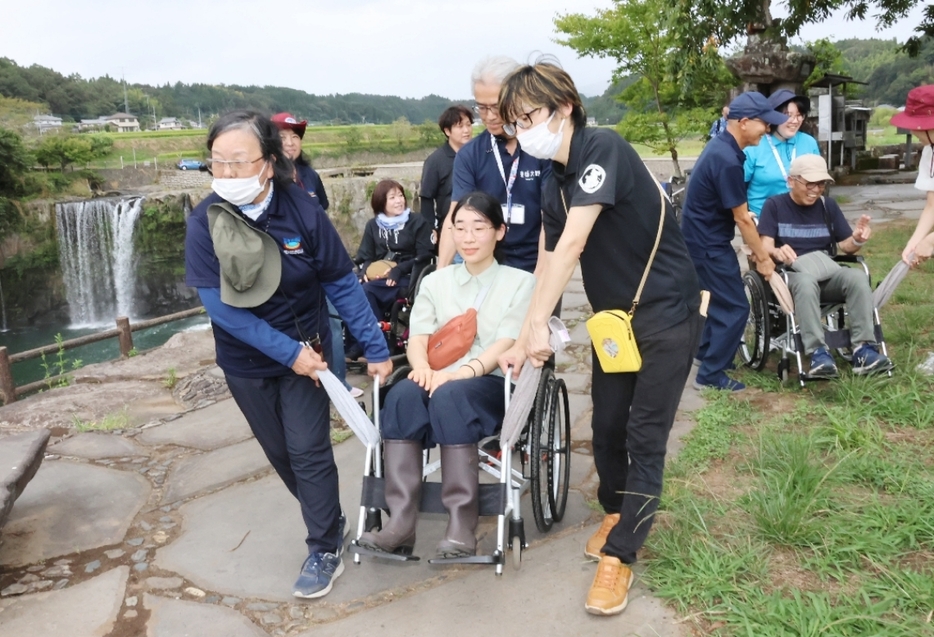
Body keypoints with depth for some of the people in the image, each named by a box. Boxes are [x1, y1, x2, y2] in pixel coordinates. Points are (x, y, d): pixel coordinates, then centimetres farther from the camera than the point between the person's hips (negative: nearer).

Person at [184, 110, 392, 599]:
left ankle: (325, 551, 16)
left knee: (308, 451, -1)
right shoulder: (204, 223, -17)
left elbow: (342, 285, -12)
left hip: (307, 349, -2)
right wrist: (287, 352, -24)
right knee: (280, 453, 16)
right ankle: (327, 517, 39)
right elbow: (219, 305, -20)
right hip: (246, 362, 2)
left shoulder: (303, 211, -19)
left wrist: (375, 348, -13)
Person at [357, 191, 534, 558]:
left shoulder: (520, 282, 7)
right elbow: (418, 338, 7)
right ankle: (401, 523, -34)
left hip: (494, 384, -3)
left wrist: (462, 372, -24)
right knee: (403, 394, -31)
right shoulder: (435, 282, 18)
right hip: (440, 380, 3)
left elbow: (506, 344, -6)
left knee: (449, 396, -36)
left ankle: (462, 527, -34)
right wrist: (422, 366, -18)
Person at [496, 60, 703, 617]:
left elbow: (573, 244, -27)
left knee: (645, 436, -1)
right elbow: (551, 260, 4)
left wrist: (537, 323, -26)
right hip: (614, 315, 7)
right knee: (607, 426, 13)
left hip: (667, 312, -7)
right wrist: (528, 339, 0)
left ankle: (620, 555, 11)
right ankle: (618, 512, 38)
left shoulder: (603, 149, -20)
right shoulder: (554, 184, 5)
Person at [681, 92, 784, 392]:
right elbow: (742, 218, -18)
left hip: (703, 239, 10)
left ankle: (707, 353, 37)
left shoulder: (720, 146, 6)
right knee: (734, 307, -1)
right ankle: (711, 373, 7)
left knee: (716, 300, 22)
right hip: (709, 244, -10)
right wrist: (762, 257, -7)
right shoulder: (727, 160, -26)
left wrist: (757, 248, 16)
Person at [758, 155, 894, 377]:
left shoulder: (828, 205, 14)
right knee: (805, 282, -39)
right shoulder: (774, 205, 3)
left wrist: (856, 240, -14)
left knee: (858, 277, -28)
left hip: (827, 270, 4)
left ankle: (864, 349, -31)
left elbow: (845, 246, 11)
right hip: (791, 274, -4)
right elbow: (765, 246, -9)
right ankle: (818, 352, -42)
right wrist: (777, 253, -33)